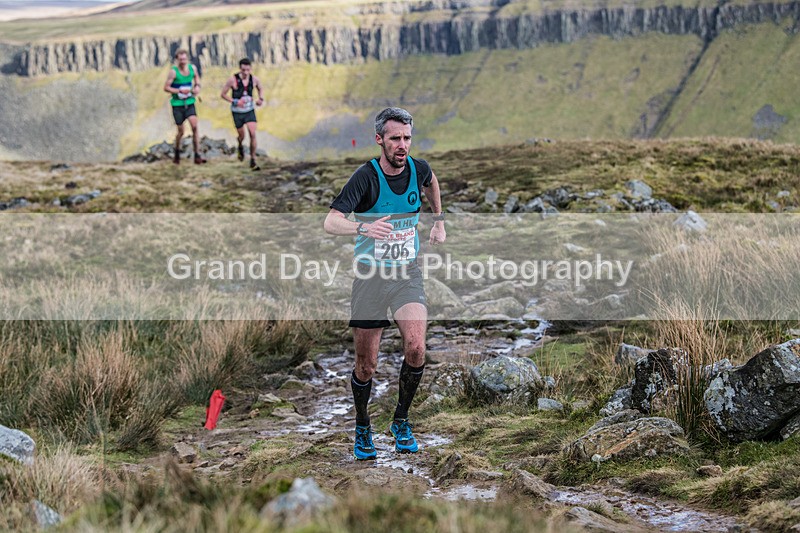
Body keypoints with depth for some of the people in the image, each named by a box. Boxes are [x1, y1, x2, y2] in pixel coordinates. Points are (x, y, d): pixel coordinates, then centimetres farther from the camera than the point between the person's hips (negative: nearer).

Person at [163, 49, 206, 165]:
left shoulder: (192, 68, 0)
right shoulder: (173, 72, -13)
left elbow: (196, 77, 22)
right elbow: (166, 87, -10)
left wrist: (197, 86, 2)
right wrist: (180, 91, -21)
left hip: (189, 103, 3)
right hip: (177, 104, -3)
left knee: (194, 126, -15)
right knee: (181, 131, 4)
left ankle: (197, 155, -12)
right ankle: (177, 154, 29)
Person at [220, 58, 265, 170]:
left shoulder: (254, 79, -9)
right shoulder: (233, 79, -18)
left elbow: (260, 89, 13)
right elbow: (223, 94, -10)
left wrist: (261, 99, -6)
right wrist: (235, 101, -23)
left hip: (250, 110, 1)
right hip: (237, 112, -1)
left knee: (252, 134, -12)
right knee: (242, 136, 10)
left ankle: (253, 160, -3)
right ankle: (240, 147, 47)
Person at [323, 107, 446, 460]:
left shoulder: (418, 169, -3)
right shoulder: (366, 176, -17)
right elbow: (330, 222, -28)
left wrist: (439, 221, 29)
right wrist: (363, 227, -47)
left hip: (407, 272, 3)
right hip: (370, 274, -3)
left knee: (416, 348, -19)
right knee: (367, 366, 2)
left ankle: (401, 421, 3)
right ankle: (362, 428, 28)